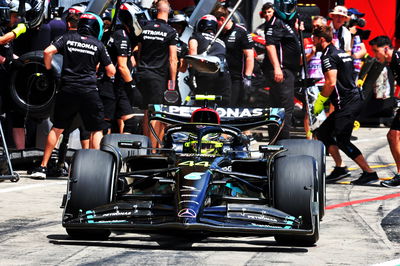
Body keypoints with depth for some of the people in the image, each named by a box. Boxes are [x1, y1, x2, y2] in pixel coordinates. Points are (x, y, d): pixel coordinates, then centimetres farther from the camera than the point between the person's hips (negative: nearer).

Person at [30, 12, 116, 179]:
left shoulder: (68, 39, 6)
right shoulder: (98, 45, 4)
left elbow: (48, 51, -7)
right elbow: (111, 72, 5)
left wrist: (48, 69, 8)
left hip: (67, 90, 2)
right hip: (89, 91, -2)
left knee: (57, 128, 12)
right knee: (96, 131, 9)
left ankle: (42, 167, 11)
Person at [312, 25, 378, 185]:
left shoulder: (328, 56, -11)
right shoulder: (342, 53, 19)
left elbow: (331, 83, -20)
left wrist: (320, 101, -9)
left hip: (346, 105, -10)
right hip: (354, 101, 10)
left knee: (342, 141, -9)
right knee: (323, 132, 14)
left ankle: (369, 173, -10)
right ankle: (340, 168, 11)